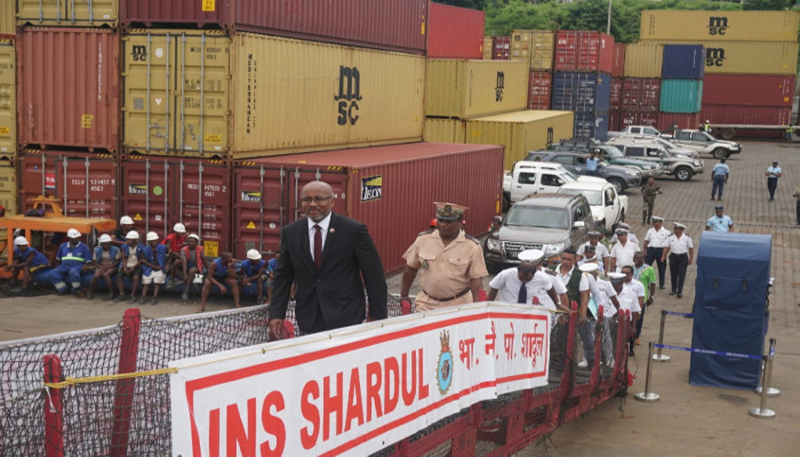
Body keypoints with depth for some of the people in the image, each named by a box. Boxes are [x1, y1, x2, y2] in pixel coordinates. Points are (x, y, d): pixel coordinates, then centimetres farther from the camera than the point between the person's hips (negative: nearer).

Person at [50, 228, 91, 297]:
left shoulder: (84, 247, 5)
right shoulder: (63, 246, 16)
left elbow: (88, 261, 4)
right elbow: (58, 258, 27)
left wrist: (84, 268, -12)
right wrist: (59, 267, 12)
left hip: (77, 266, -4)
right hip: (64, 266, 4)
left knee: (73, 273, -39)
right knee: (53, 274, -21)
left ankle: (77, 290, -17)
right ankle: (63, 289, -4)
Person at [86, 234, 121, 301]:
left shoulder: (115, 250, -4)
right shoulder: (97, 250, 6)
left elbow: (118, 261, -6)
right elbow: (94, 261, 7)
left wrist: (107, 268, -14)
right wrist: (101, 268, -13)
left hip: (112, 267, -3)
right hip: (101, 267, 3)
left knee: (105, 275, -35)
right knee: (96, 276, -28)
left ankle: (111, 293, -31)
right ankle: (90, 292, -8)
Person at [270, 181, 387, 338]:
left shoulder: (354, 230, -5)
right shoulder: (290, 233, 6)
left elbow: (374, 276, -3)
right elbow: (283, 276, 10)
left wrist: (378, 317, -4)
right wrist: (276, 314, 1)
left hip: (346, 318, -3)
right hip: (309, 322, 3)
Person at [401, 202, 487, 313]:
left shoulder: (472, 246, -6)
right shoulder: (423, 239, 1)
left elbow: (476, 279, -5)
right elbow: (411, 268, 10)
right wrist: (404, 296, 13)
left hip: (458, 306, -2)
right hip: (426, 304, 2)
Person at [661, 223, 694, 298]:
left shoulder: (687, 238, -1)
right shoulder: (671, 237, 5)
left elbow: (691, 248, 3)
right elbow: (667, 247, 5)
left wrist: (690, 258, 0)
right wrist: (663, 256, -4)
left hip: (683, 258, -2)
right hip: (673, 257, 2)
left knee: (681, 275, -5)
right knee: (673, 274, 7)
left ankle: (679, 292, -2)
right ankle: (674, 290, 21)